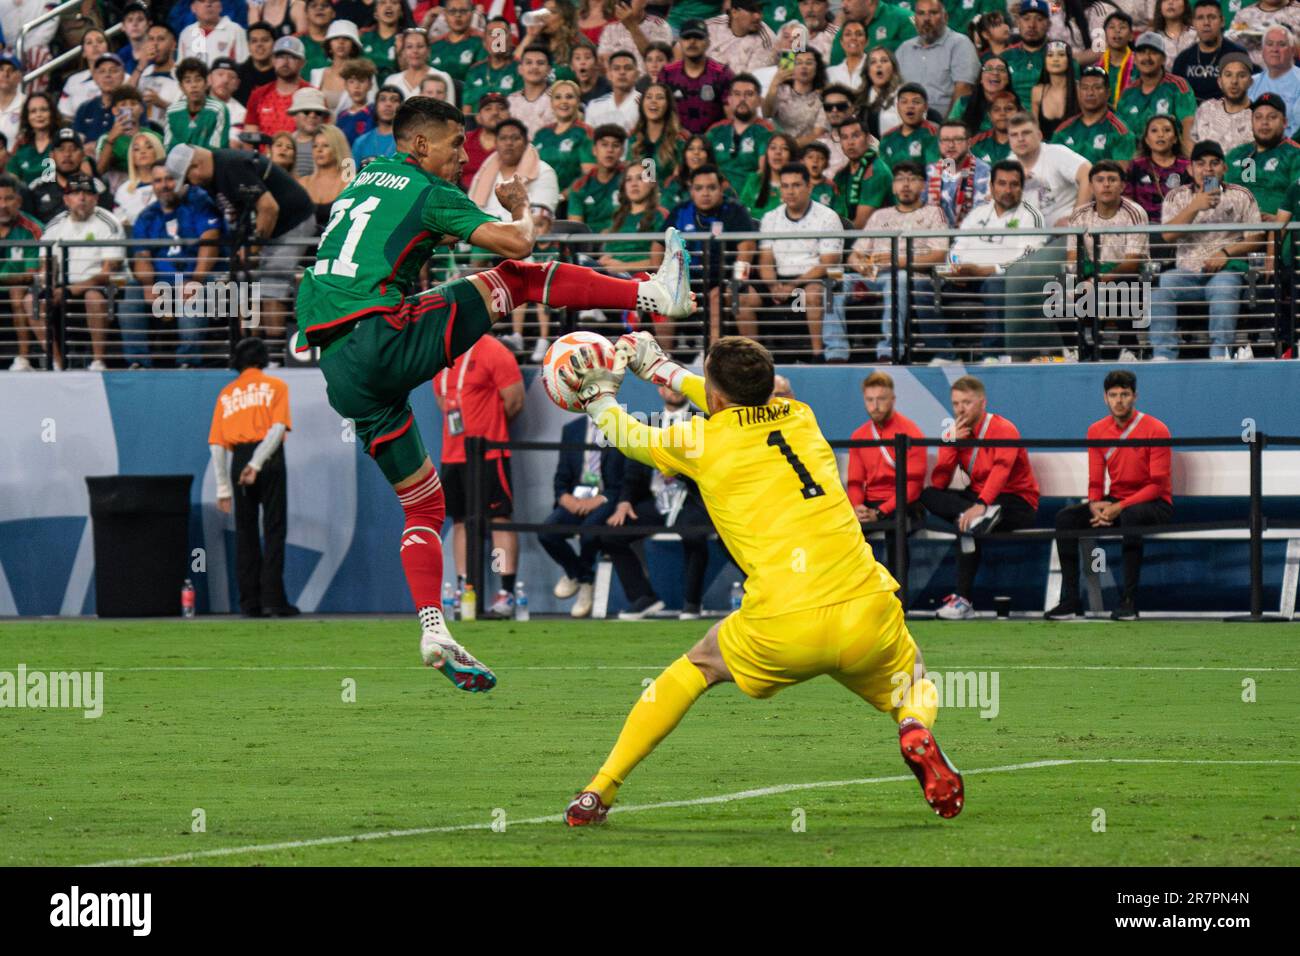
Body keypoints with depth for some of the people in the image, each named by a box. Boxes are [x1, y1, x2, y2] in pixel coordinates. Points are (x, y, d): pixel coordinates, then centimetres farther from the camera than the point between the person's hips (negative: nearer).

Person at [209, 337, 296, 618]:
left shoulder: (227, 393, 16)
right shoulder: (275, 386, 7)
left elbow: (216, 444, 9)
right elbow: (278, 427, -10)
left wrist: (223, 487, 8)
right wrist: (256, 464, -17)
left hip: (239, 459, 3)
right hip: (269, 458, -3)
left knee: (245, 532, 7)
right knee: (274, 529, -2)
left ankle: (249, 602, 4)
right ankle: (272, 599, -10)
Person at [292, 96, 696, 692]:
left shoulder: (362, 183, 24)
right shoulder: (425, 191, 1)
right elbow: (517, 243, -5)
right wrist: (523, 209, 18)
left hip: (340, 375, 8)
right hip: (380, 337, -8)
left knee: (422, 504, 14)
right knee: (516, 278, 3)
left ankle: (433, 629, 3)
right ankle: (657, 295, 0)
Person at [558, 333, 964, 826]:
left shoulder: (702, 440, 8)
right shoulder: (799, 418, 19)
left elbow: (632, 437, 30)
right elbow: (737, 406, 42)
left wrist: (600, 397, 51)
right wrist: (657, 368, 54)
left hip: (782, 630, -2)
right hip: (868, 617, 2)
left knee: (696, 667, 26)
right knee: (911, 687, 30)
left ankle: (600, 790, 22)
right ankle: (915, 732, -7)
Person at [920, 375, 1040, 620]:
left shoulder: (1003, 430, -14)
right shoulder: (957, 432, 4)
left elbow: (1001, 469, -32)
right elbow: (938, 484, -2)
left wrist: (980, 505, -48)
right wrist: (951, 443, -13)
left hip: (1018, 505, -7)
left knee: (966, 524, -33)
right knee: (928, 496, -14)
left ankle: (964, 600, -29)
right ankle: (983, 517, -36)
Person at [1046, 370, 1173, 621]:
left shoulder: (1155, 430, -11)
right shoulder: (1097, 431, 5)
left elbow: (1158, 485, -14)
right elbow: (1096, 482, 8)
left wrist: (1119, 508, -24)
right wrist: (1095, 505, -16)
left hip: (1153, 505, -5)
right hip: (1114, 503, 5)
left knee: (1131, 515, -39)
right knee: (1066, 517, -17)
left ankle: (1129, 601, -36)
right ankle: (1070, 601, -18)